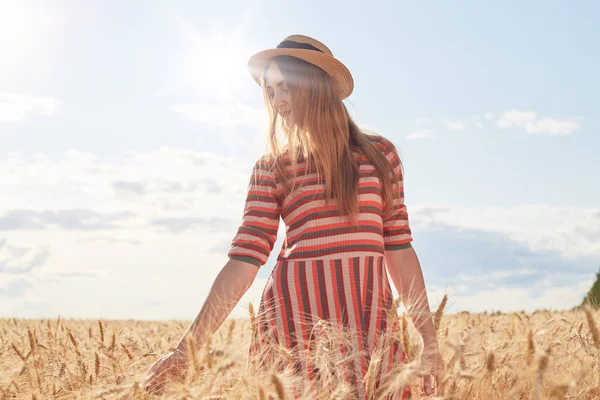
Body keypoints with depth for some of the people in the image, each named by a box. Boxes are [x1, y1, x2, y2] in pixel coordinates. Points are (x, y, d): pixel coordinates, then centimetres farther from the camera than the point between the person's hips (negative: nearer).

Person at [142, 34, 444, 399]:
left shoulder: (379, 153, 9)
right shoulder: (271, 169, 5)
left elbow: (400, 248, 9)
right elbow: (243, 263, -2)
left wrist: (428, 340, 4)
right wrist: (186, 348, -12)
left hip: (370, 316, 1)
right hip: (296, 317, -1)